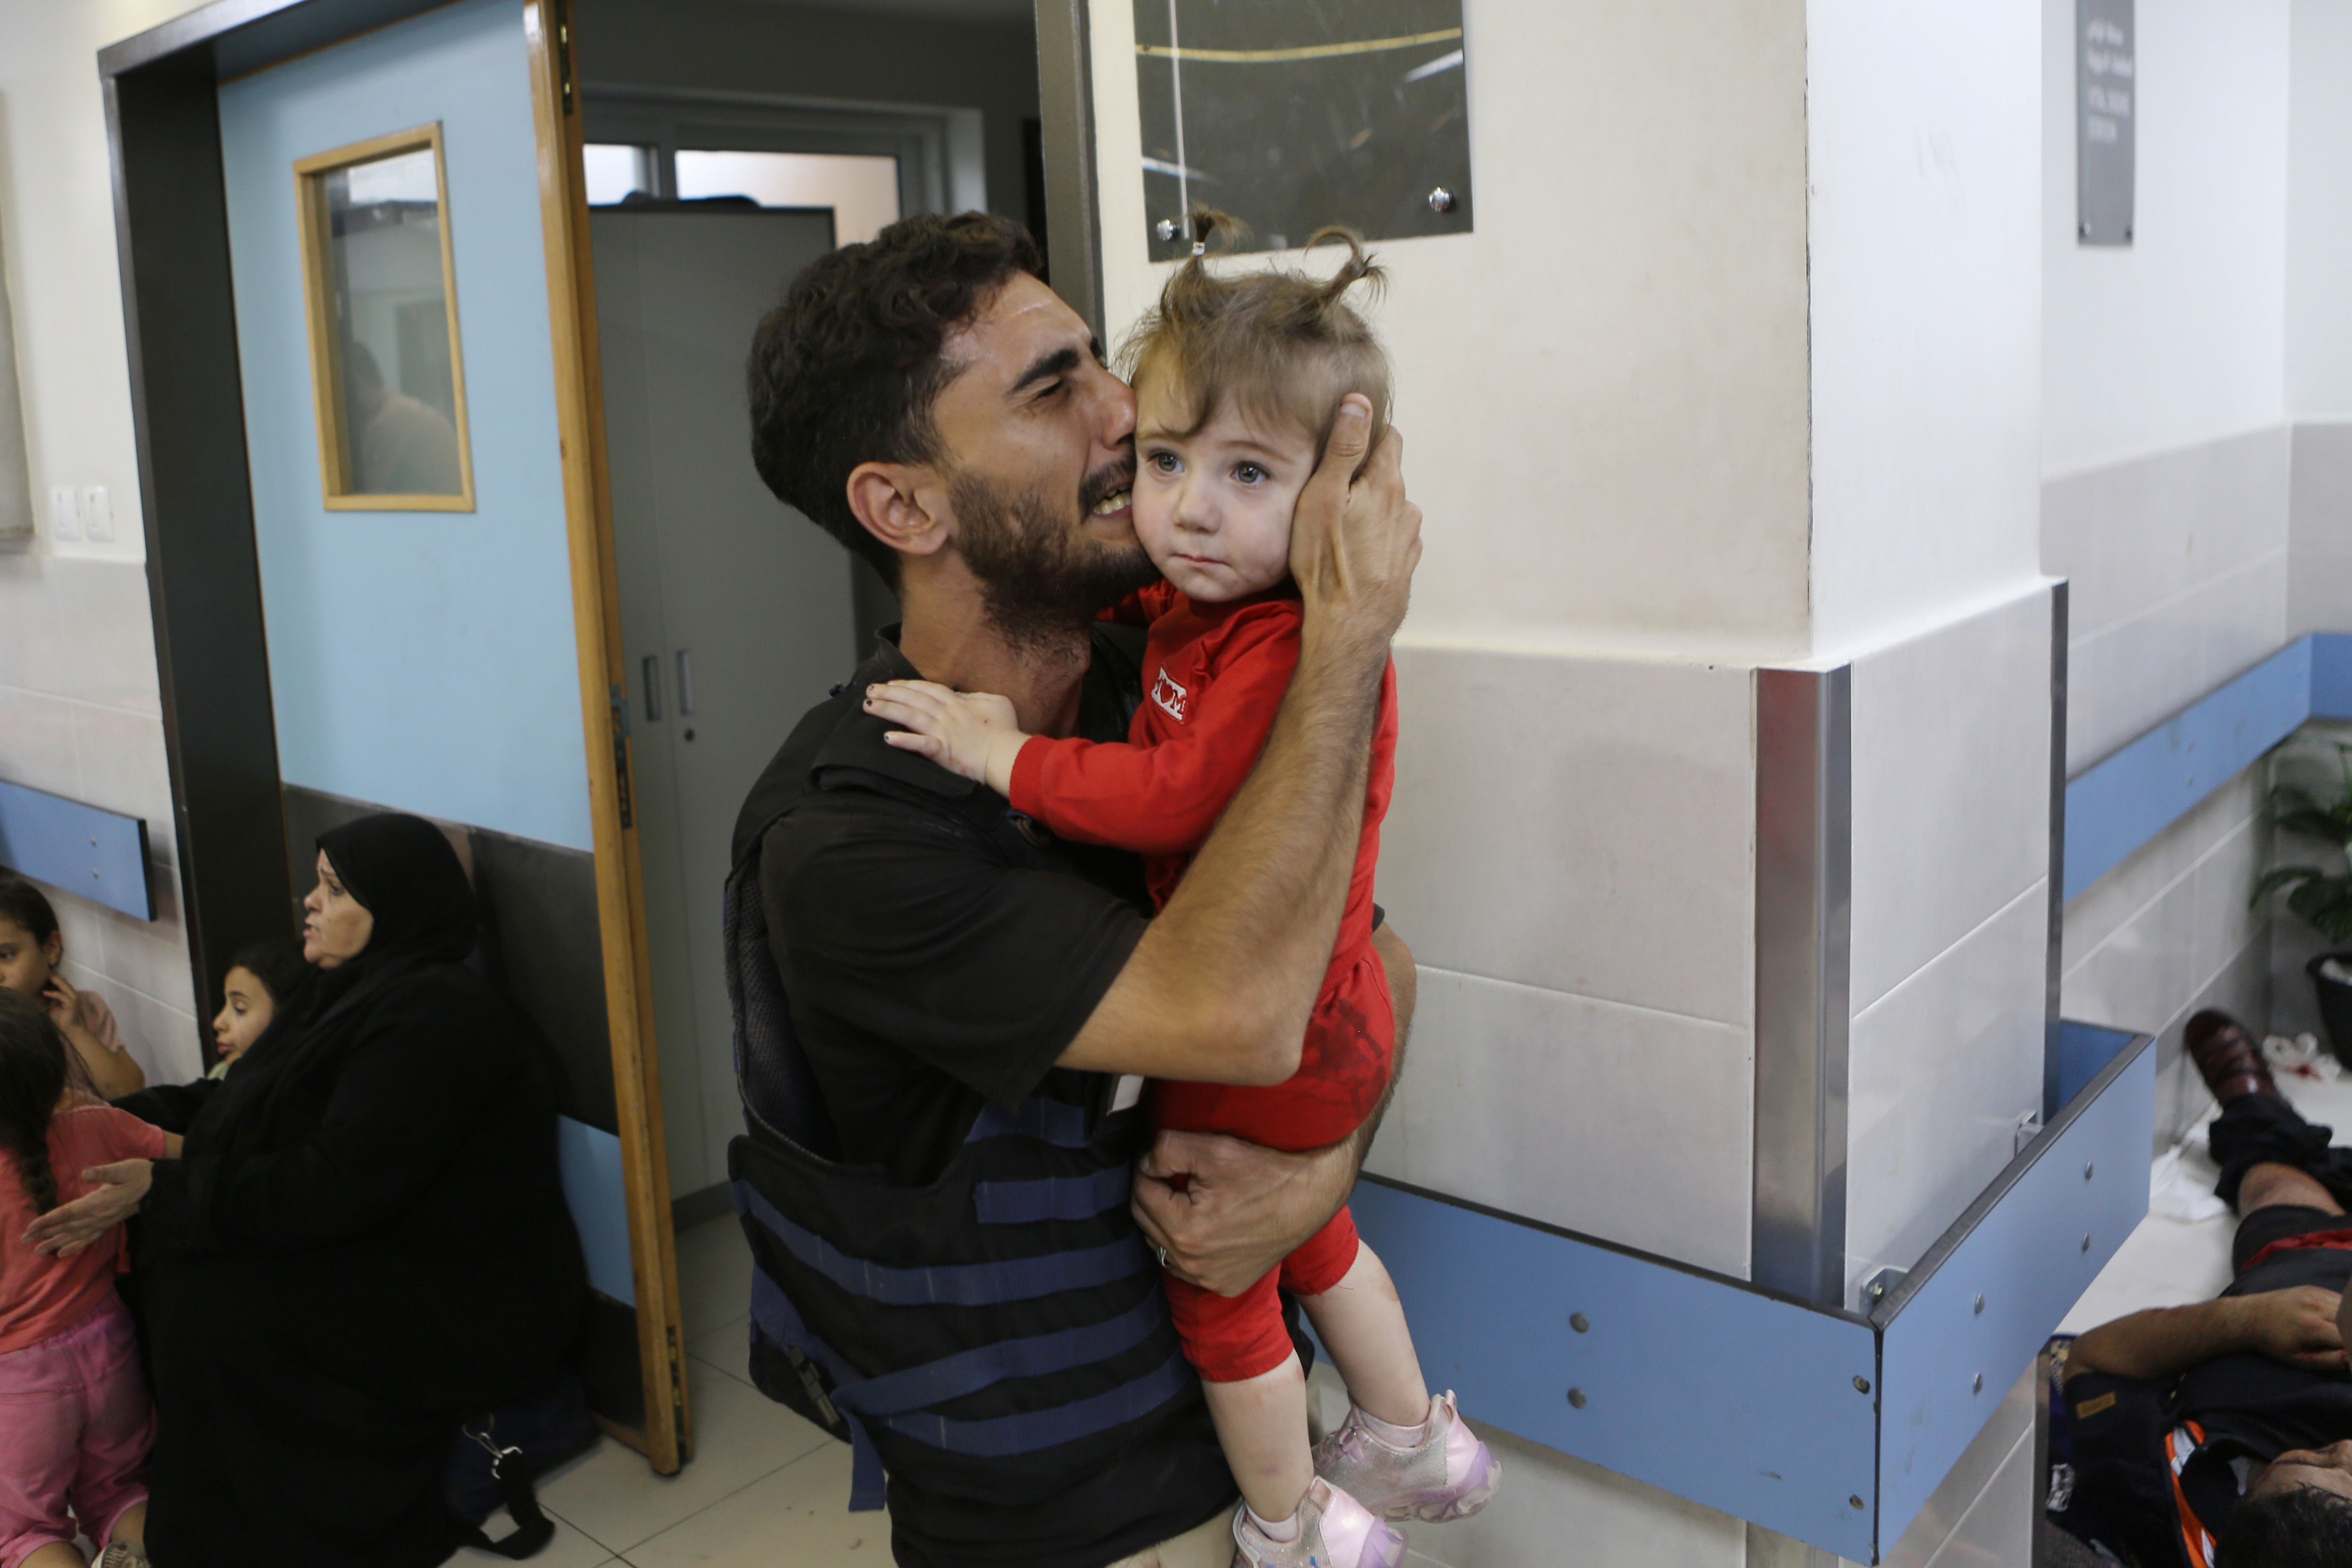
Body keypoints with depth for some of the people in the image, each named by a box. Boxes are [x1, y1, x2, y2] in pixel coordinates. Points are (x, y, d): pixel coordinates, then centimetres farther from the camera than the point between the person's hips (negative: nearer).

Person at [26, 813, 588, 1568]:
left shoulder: (435, 1016, -21)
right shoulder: (363, 990, 8)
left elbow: (331, 1187, -24)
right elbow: (238, 1105, 13)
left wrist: (164, 1189, -19)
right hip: (382, 1256, 9)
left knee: (212, 1299, -19)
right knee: (175, 1253, -2)